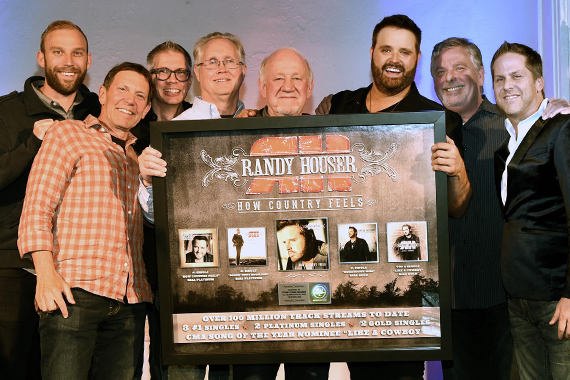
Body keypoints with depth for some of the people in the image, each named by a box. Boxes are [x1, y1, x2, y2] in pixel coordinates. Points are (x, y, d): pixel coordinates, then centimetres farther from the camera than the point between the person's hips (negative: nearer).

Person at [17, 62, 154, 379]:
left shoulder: (138, 158, 26)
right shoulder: (68, 134, 10)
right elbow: (37, 208, -1)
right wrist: (45, 272, -14)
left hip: (130, 300, 5)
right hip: (75, 292, -5)